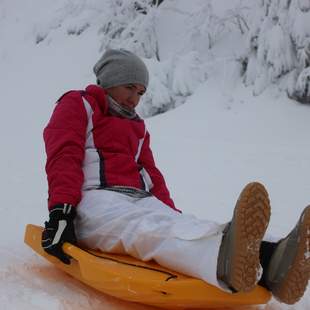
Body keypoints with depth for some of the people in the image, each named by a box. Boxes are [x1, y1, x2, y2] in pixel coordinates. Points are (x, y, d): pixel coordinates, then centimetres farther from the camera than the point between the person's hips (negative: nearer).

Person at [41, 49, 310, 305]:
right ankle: (225, 259, -69)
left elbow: (152, 175, 23)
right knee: (148, 228, -38)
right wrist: (61, 211, -18)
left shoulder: (136, 127, 32)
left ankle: (267, 263, -54)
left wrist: (173, 214, 5)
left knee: (179, 227, -26)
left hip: (142, 203, 6)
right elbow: (64, 158, -2)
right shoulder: (77, 105, 14)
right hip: (94, 201, -6)